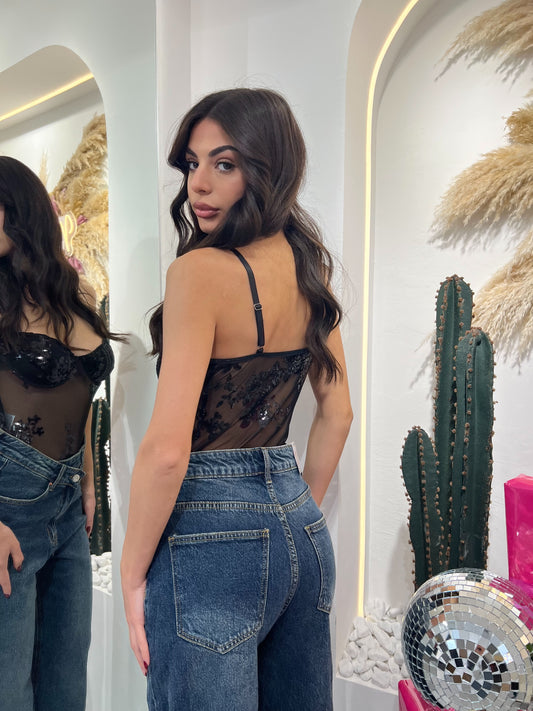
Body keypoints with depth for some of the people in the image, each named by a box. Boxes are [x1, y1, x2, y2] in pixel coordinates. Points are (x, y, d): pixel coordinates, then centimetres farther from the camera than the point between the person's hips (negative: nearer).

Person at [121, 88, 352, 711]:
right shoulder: (306, 266, 5)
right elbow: (337, 415, 12)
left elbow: (166, 450, -22)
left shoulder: (201, 270, -18)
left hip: (212, 531, -7)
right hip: (301, 530, 8)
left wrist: (133, 575, -8)